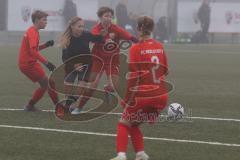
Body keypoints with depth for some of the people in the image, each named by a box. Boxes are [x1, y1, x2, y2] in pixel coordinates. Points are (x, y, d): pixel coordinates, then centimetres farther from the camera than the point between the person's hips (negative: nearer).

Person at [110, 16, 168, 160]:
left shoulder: (136, 48, -10)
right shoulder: (160, 47, 5)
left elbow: (133, 76, -12)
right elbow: (165, 70, 15)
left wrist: (126, 99, -7)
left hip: (142, 95, -5)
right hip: (161, 96, 5)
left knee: (124, 124, 10)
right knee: (133, 125, 22)